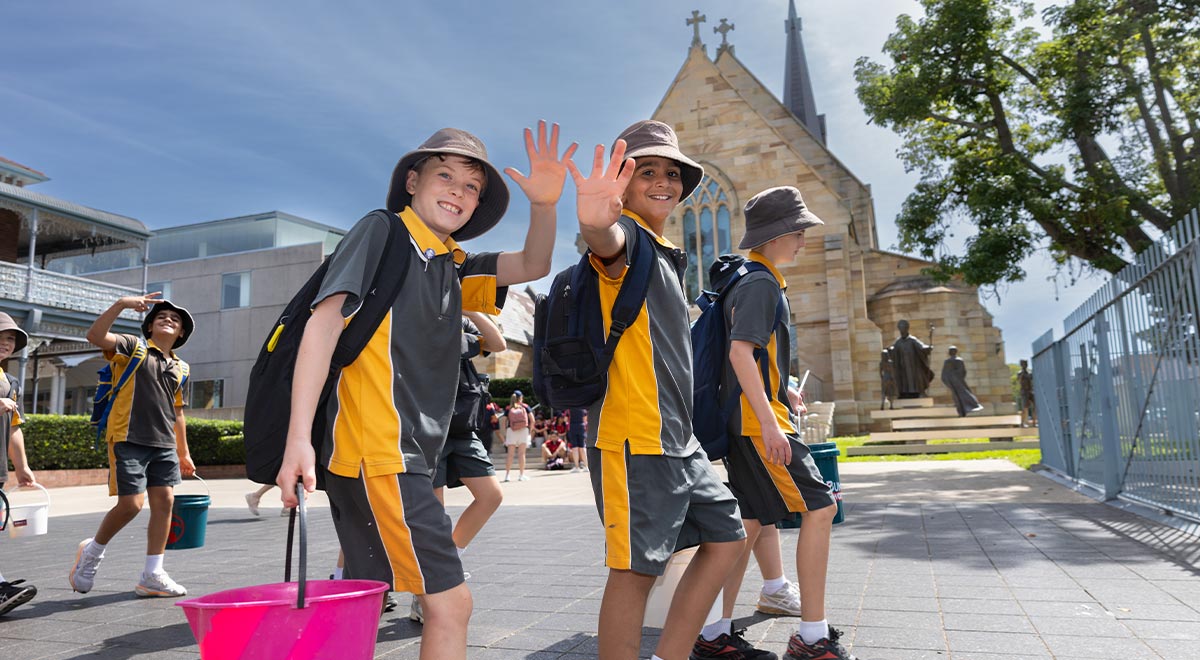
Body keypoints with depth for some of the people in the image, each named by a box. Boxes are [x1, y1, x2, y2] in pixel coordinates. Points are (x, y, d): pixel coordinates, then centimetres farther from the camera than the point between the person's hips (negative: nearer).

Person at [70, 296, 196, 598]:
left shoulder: (180, 368, 18)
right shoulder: (132, 347, 3)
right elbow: (95, 335, -17)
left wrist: (184, 453, 23)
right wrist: (121, 304, -25)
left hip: (164, 444, 6)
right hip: (129, 440, -5)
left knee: (164, 501, -1)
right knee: (131, 504, -10)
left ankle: (152, 575, 6)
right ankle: (91, 551, 20)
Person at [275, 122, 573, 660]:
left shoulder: (452, 267, 17)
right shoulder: (380, 232, -4)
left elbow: (532, 266, 14)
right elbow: (325, 321, -14)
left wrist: (544, 205, -7)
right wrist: (299, 439, -23)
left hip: (404, 456, 8)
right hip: (377, 453, -8)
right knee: (449, 605, -7)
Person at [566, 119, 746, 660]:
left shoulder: (667, 255, 20)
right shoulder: (629, 241, -7)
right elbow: (610, 245, -34)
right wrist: (595, 225, -58)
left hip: (678, 438, 10)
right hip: (633, 437, -10)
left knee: (725, 538, 14)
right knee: (636, 570, -5)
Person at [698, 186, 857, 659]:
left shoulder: (757, 282, 20)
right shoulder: (761, 284, -11)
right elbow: (740, 351, -22)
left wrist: (780, 400, 25)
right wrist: (768, 420, -27)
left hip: (753, 420, 10)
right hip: (758, 420, -10)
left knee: (751, 523, 10)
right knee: (819, 508, -7)